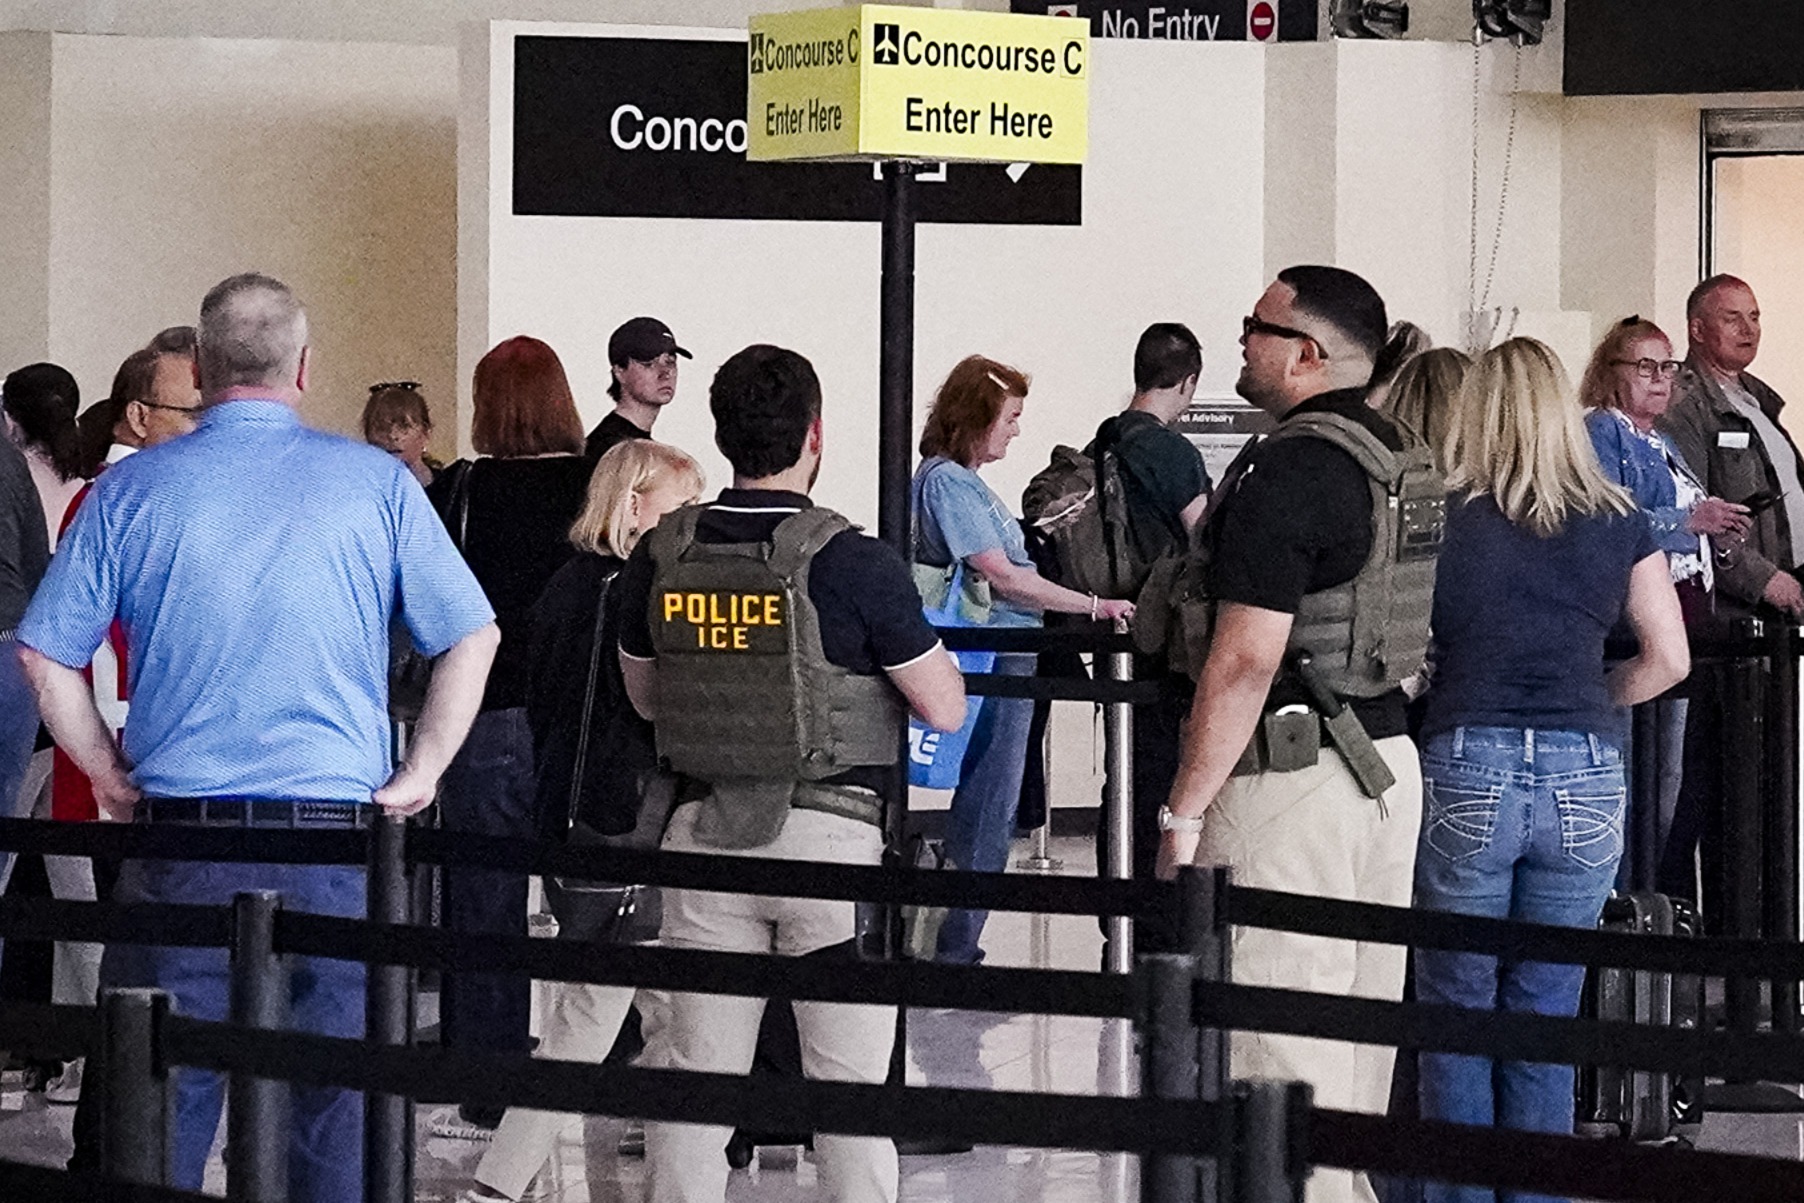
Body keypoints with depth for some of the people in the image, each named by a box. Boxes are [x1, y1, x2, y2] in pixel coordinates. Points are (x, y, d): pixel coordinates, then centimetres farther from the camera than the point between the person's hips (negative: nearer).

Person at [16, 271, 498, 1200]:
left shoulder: (133, 489, 2)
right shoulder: (375, 483, 2)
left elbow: (43, 652, 1)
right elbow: (471, 636, 3)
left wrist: (107, 771, 9)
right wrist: (419, 773, 7)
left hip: (181, 822, 0)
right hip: (338, 827, 0)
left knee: (165, 1094, 3)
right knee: (332, 1100, 5)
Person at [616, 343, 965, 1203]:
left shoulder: (659, 558, 1)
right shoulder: (853, 563, -12)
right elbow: (945, 708, -4)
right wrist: (927, 640, 14)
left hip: (706, 830, 4)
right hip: (830, 830, -4)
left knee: (694, 1073, 9)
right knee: (850, 1078, 3)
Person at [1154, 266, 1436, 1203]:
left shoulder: (1286, 474, -17)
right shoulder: (1403, 461, 12)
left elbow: (1246, 661, -21)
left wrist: (1185, 811, -16)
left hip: (1290, 770, -9)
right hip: (1387, 757, 10)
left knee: (1281, 1037, -6)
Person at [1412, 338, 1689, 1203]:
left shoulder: (1440, 516, -2)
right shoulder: (1617, 522, 5)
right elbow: (1668, 659, 6)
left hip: (1465, 771, -2)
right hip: (1585, 780, 2)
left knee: (1456, 1013, 9)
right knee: (1546, 1018, 10)